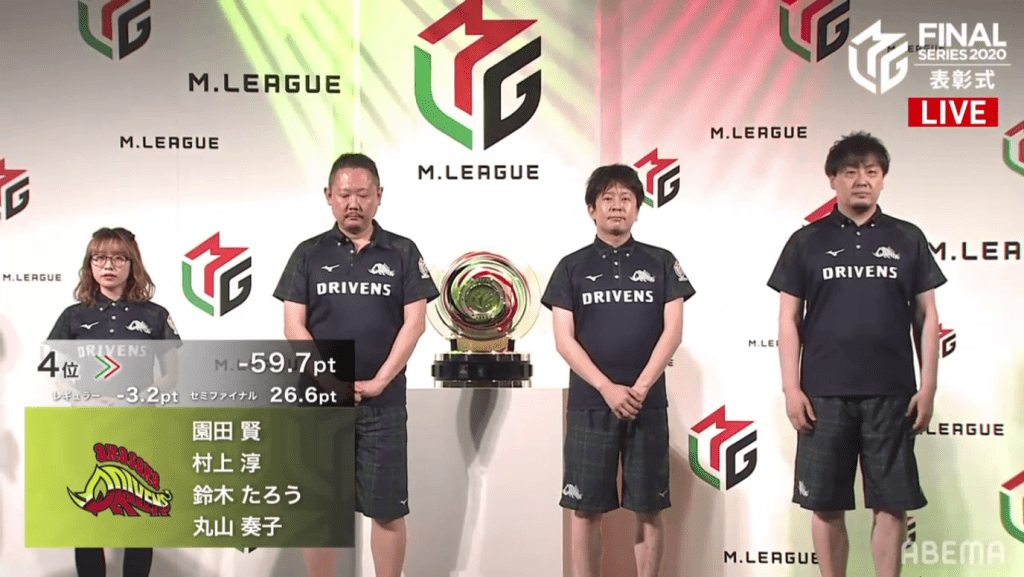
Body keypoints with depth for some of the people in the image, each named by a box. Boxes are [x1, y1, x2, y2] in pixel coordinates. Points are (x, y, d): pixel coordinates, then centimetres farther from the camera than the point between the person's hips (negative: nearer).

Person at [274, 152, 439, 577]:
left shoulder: (403, 253, 3)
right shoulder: (309, 254, 6)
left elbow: (414, 323, -3)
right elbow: (294, 326, 0)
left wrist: (378, 382, -12)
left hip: (383, 402, -1)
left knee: (388, 509, 4)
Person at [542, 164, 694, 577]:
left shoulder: (660, 263, 7)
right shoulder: (572, 267, 6)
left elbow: (673, 331, 0)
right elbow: (564, 339, -2)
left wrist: (640, 388, -12)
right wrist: (608, 388, -13)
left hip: (648, 403, 0)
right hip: (589, 404, 0)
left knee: (649, 508, 5)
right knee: (586, 509, 3)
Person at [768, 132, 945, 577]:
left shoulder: (907, 239, 7)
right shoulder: (807, 241, 5)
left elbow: (926, 317, 8)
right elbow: (789, 320, 4)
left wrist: (928, 387, 1)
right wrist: (791, 389, -3)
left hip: (892, 394, 0)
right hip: (824, 394, 0)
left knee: (891, 503, 4)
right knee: (826, 504, 5)